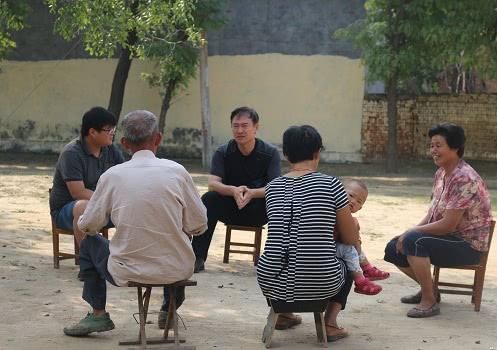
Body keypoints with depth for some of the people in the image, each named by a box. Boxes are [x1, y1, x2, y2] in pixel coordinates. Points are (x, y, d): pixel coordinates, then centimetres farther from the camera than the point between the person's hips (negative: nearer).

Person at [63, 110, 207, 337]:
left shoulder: (112, 176, -8)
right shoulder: (176, 172, -8)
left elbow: (87, 226, 1)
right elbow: (199, 225, -1)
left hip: (128, 273, -1)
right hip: (176, 272, 1)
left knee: (89, 242, 27)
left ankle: (98, 314, 27)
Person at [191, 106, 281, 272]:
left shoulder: (270, 152, -8)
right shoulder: (223, 152, -5)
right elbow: (213, 183, -17)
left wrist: (252, 193, -41)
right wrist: (233, 190, -40)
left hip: (258, 211, -1)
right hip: (230, 208, 1)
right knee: (208, 199, -28)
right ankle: (198, 259, -28)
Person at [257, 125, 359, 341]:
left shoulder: (272, 187, 4)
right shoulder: (331, 185, -7)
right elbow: (352, 240, 2)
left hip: (272, 283, 3)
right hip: (320, 285, -3)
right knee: (347, 265, 31)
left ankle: (282, 313, 30)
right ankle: (330, 322, 15)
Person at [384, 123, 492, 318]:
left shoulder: (464, 179, -24)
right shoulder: (441, 173, 6)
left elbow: (448, 224, -26)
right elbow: (433, 214, 11)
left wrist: (412, 232, -18)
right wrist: (409, 232, -4)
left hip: (468, 245, -10)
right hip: (448, 237, 10)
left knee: (413, 242, -30)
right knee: (394, 248, 7)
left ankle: (430, 301, -18)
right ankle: (428, 289, 24)